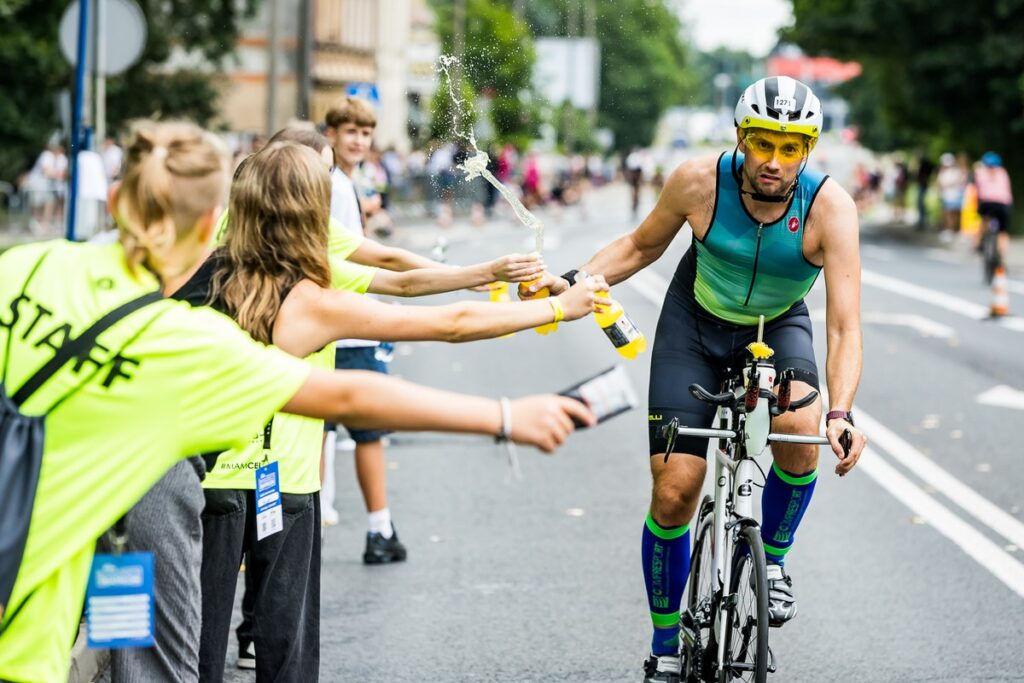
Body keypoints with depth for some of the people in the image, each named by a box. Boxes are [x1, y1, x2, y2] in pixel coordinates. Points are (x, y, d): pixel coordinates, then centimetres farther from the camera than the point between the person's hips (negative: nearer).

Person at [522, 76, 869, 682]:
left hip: (778, 327, 0)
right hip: (695, 322, 0)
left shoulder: (830, 206, -28)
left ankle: (773, 561, 0)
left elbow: (845, 327, -32)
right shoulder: (700, 182, -25)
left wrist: (841, 415, -46)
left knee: (801, 438, -31)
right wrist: (571, 284, -19)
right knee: (674, 490, -7)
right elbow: (642, 246, -5)